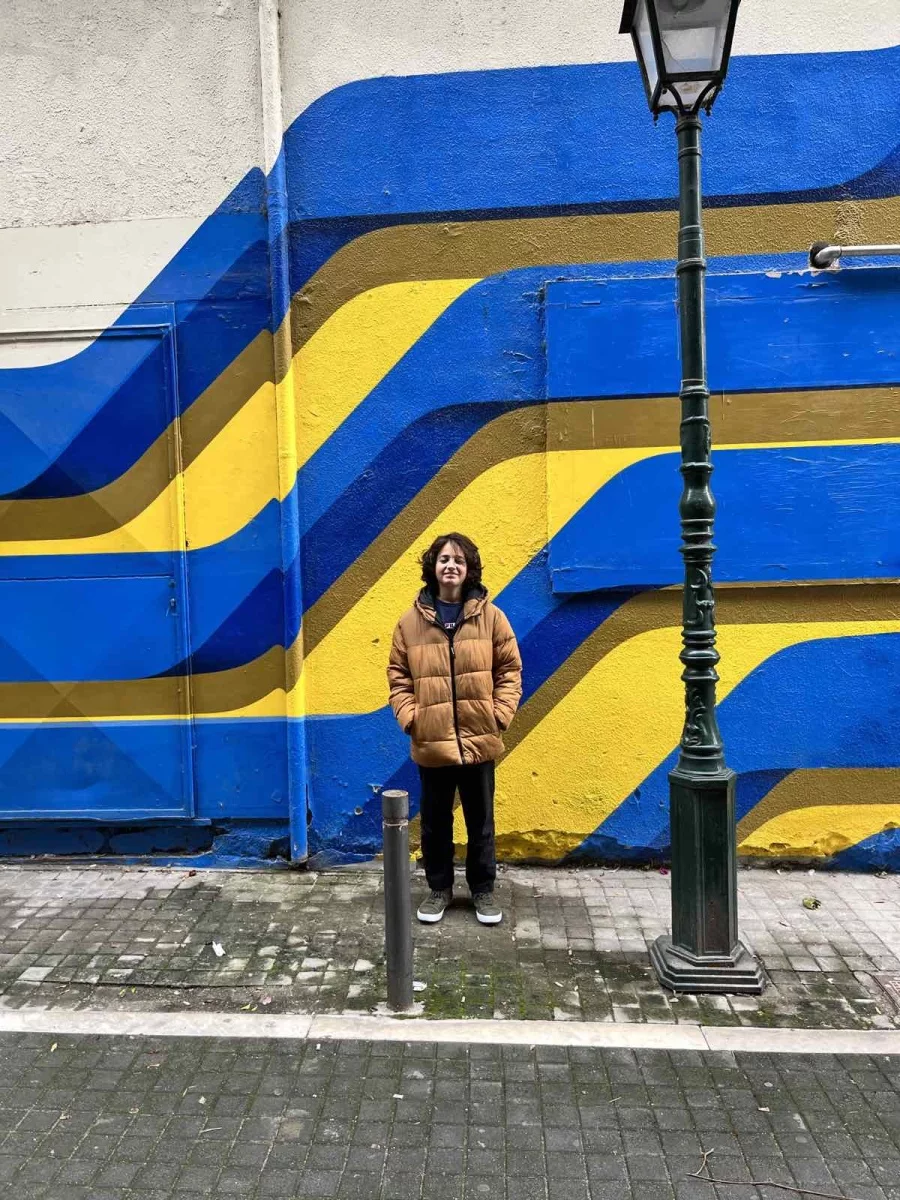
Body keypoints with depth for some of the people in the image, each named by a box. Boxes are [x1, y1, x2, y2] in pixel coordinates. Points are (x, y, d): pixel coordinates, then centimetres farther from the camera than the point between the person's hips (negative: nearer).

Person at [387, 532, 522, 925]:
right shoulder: (411, 621, -1)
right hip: (431, 743, 1)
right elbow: (398, 676, 3)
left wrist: (500, 713, -8)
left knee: (481, 821, 13)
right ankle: (439, 888, 33)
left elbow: (510, 670, 1)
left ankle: (483, 890, 31)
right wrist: (408, 716, -9)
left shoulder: (490, 616, -2)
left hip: (479, 741, 0)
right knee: (435, 822, 15)